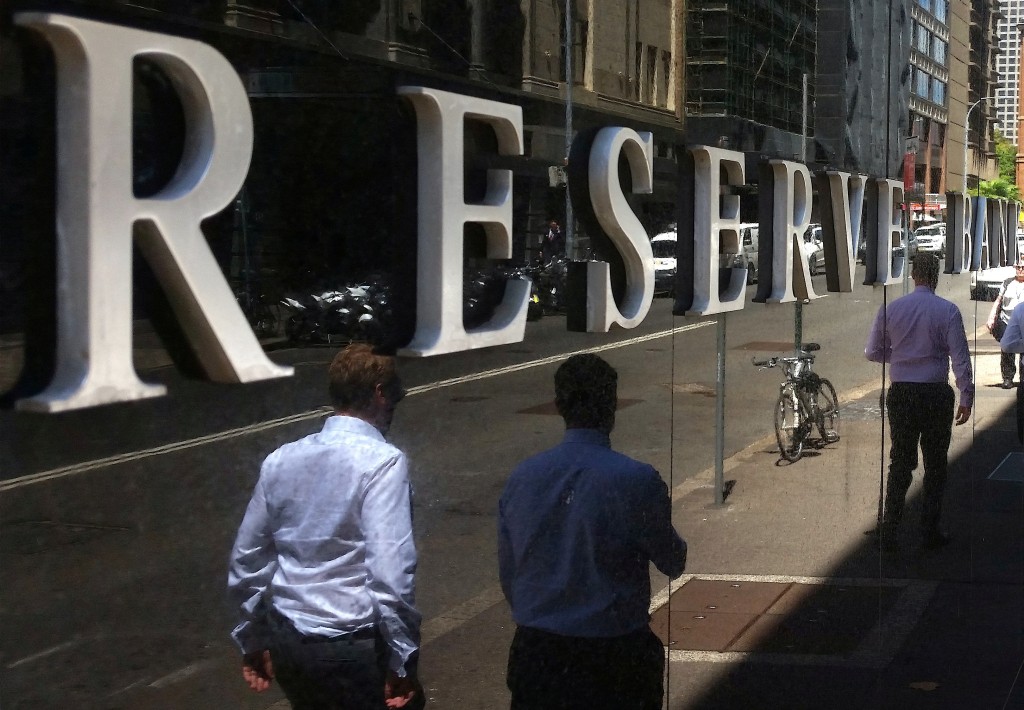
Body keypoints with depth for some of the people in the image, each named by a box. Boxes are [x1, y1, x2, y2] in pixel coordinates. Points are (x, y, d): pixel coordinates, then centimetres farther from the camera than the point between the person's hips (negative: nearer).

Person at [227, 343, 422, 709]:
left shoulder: (281, 460, 5)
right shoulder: (381, 462, -14)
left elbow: (246, 560, 11)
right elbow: (390, 570, -21)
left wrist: (253, 640, 22)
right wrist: (403, 660, -14)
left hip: (287, 640, 7)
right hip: (355, 645, -7)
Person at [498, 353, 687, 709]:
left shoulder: (521, 477, -4)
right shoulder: (637, 481, -16)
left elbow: (507, 572, 6)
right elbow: (673, 563, -2)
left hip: (537, 653, 3)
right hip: (614, 652, -3)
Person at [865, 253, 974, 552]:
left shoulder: (890, 309, -1)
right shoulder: (948, 311, -7)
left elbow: (873, 353, 7)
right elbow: (960, 358, -9)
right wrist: (966, 398, -5)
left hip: (900, 393, 2)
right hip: (936, 394, -2)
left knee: (900, 462, 11)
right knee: (935, 464, 11)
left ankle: (889, 532, 8)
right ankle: (929, 531, 14)